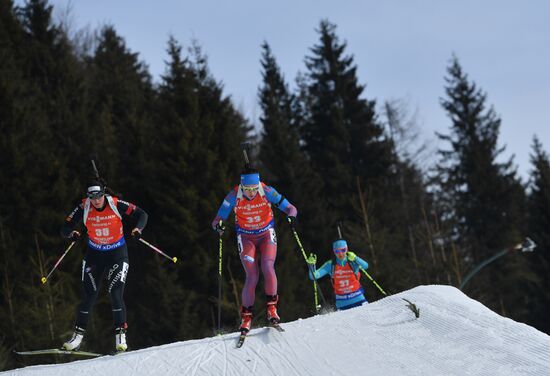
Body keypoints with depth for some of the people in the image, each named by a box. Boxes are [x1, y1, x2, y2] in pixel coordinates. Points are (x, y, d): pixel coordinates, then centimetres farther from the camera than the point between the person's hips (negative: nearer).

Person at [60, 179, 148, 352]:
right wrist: (71, 233, -36)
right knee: (89, 296, 1)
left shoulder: (116, 204, -18)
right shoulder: (83, 208, -14)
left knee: (115, 294, -13)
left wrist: (138, 229, -31)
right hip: (94, 254, 2)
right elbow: (65, 228, -13)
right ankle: (78, 335, 11)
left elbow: (142, 214, -11)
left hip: (117, 253, -2)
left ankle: (120, 335, -3)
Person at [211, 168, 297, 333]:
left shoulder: (267, 191, -19)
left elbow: (290, 208, -13)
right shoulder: (234, 196, -18)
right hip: (246, 237, 0)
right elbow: (217, 220, -13)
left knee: (268, 267, -24)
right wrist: (218, 226, -36)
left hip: (266, 235, 0)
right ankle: (246, 316, -1)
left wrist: (291, 216, -36)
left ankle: (272, 308, -9)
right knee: (252, 277, -14)